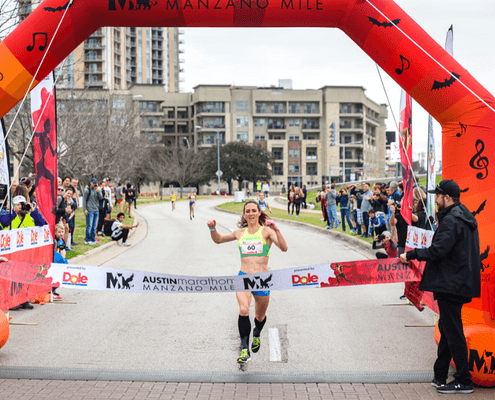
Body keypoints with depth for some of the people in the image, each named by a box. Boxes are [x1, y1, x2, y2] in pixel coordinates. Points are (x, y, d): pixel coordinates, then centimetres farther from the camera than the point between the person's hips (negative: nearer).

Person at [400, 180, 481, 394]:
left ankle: (464, 381, 2)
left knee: (452, 331, -4)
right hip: (461, 282, 11)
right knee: (447, 329, 16)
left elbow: (437, 251, -25)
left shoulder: (451, 220, -18)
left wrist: (411, 254, -14)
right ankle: (440, 376, 24)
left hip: (451, 284, -11)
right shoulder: (464, 217, 15)